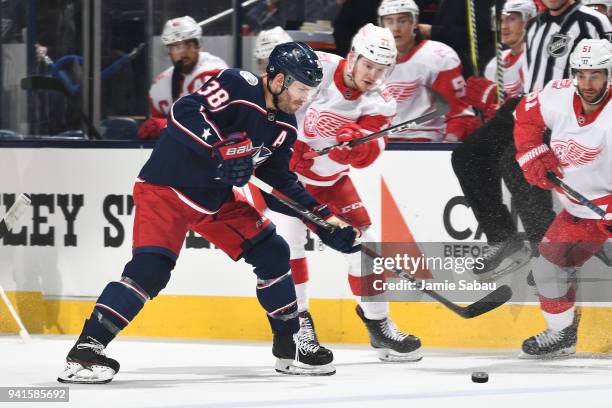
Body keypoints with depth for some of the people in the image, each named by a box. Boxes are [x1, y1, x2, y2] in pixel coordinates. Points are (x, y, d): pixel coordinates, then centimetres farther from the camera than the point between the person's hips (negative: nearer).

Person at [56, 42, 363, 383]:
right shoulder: (237, 87, -20)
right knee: (150, 268, -24)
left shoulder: (284, 125, 4)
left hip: (217, 198, 9)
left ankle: (290, 344, 20)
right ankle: (87, 348, -20)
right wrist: (221, 151, -39)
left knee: (272, 254, 5)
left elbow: (281, 179, 14)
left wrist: (324, 218, 8)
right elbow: (184, 114, -30)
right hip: (166, 188, -9)